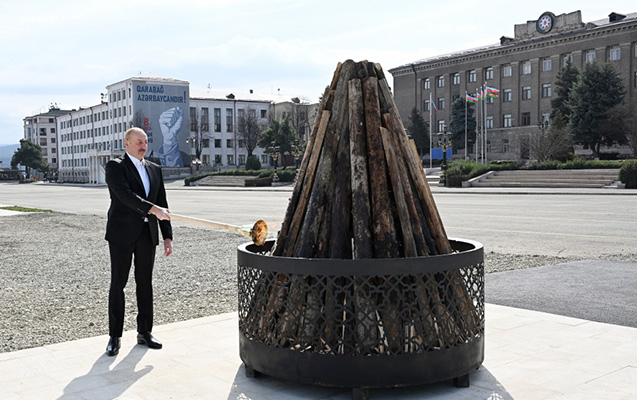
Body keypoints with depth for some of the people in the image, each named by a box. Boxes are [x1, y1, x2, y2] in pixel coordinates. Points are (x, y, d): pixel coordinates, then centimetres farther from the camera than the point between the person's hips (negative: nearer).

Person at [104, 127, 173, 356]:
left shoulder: (154, 169, 13)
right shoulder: (115, 167, -5)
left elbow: (162, 204, 13)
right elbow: (125, 195, -22)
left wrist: (167, 236, 7)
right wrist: (153, 209, -33)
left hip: (147, 234, 5)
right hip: (122, 233, -5)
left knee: (145, 283, 10)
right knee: (118, 284, 0)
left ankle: (144, 332, 21)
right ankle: (115, 337, 10)